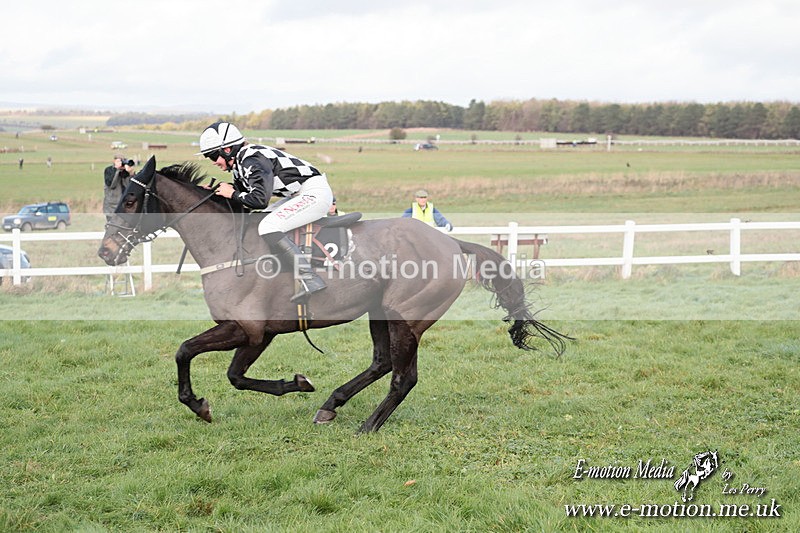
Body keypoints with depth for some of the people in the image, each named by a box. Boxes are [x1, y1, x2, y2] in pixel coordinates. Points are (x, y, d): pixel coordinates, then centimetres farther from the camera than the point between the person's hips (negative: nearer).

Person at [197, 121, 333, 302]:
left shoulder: (253, 161, -21)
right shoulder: (240, 163, 10)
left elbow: (260, 199, -29)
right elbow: (243, 197, 17)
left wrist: (233, 194, -14)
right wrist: (214, 192, 5)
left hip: (315, 192, -11)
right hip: (300, 194, 11)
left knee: (268, 228, -24)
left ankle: (310, 279, -28)